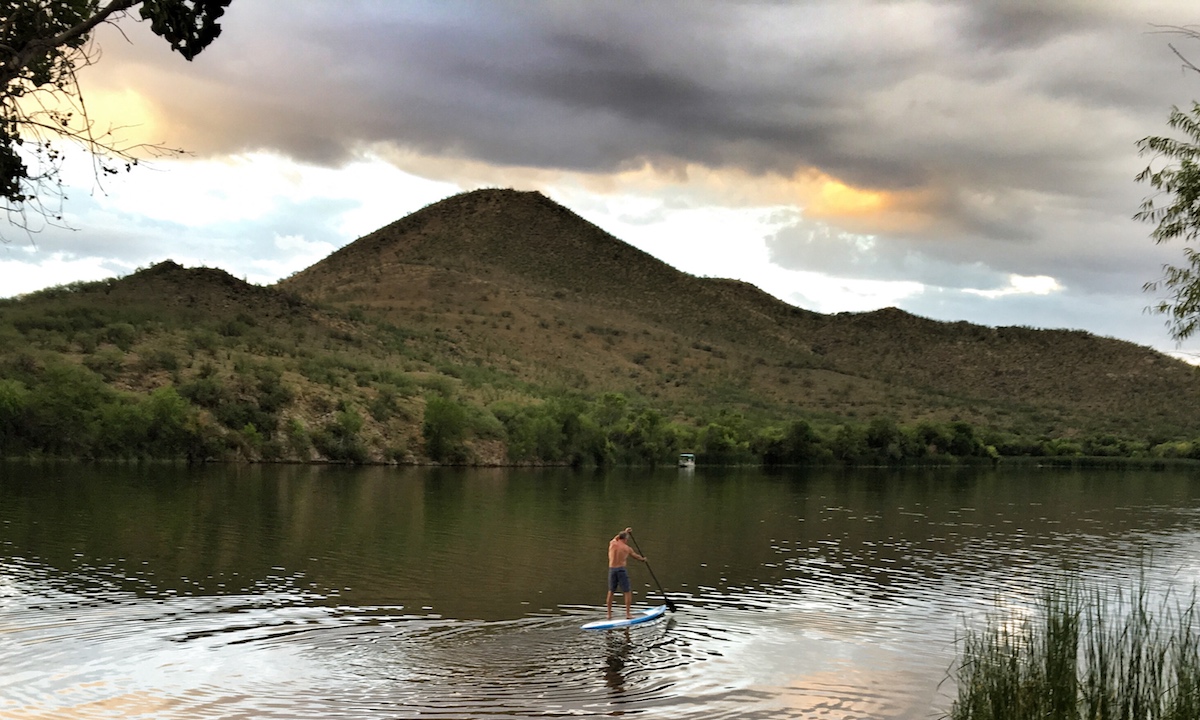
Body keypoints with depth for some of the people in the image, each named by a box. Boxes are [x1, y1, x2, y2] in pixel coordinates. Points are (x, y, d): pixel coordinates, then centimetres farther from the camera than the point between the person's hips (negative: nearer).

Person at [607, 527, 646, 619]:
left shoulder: (612, 544, 3)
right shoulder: (627, 548, 1)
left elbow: (616, 538, 29)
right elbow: (636, 556, 21)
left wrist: (625, 532, 43)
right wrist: (643, 559, 42)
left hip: (611, 569, 3)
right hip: (621, 569, -3)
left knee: (611, 592, 14)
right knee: (628, 592, 7)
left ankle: (609, 614, 15)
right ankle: (628, 613, 4)